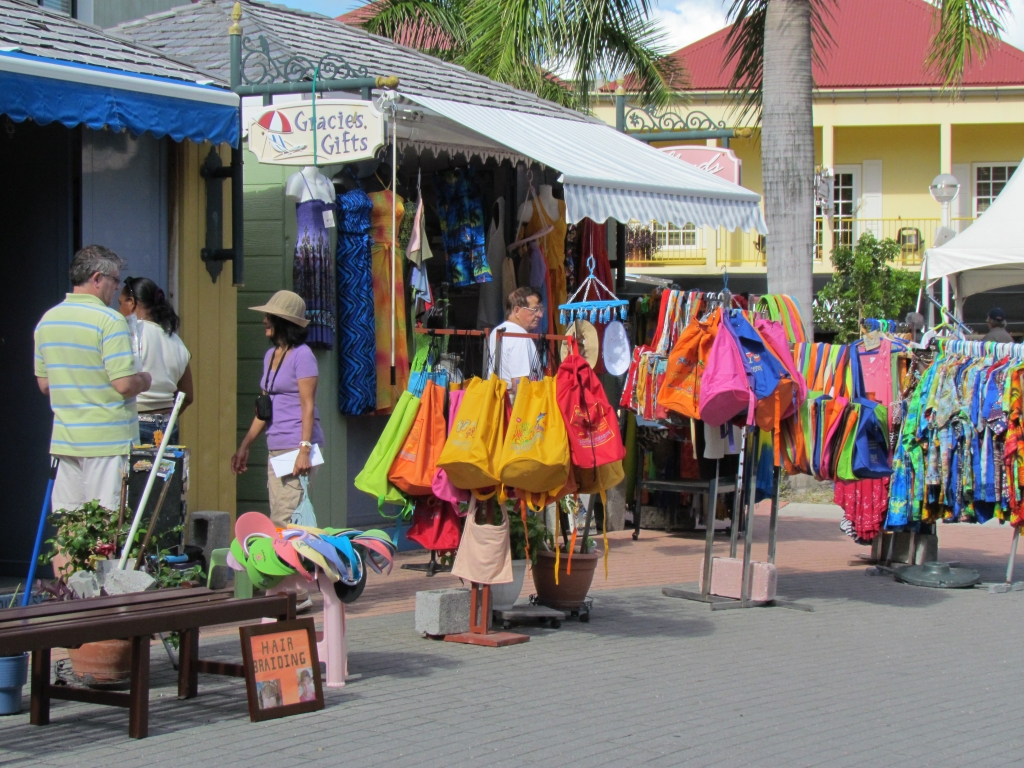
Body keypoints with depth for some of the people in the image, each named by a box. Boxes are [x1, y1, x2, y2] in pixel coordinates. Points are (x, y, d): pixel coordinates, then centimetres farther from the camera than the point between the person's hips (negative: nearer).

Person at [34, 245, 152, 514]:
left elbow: (44, 383, 14)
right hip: (107, 440, -7)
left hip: (64, 439, 7)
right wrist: (146, 380, 3)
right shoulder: (109, 320, -13)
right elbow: (125, 384, -18)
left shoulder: (47, 320, 9)